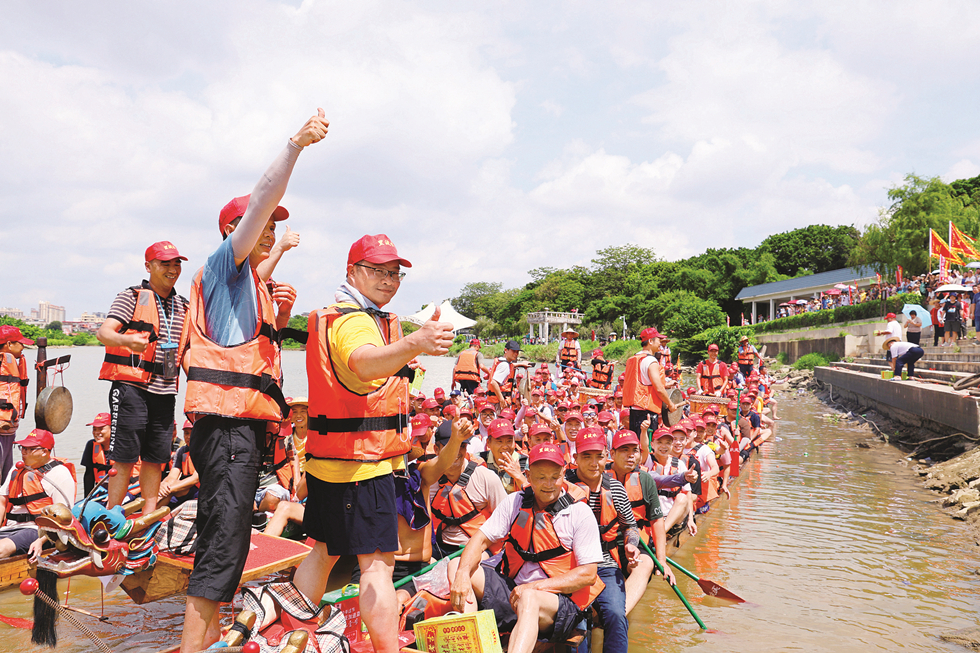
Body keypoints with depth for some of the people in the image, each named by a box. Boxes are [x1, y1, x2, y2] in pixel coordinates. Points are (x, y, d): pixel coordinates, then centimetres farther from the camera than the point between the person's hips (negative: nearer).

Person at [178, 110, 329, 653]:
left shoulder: (253, 283, 25)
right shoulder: (223, 264, -2)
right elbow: (261, 199, -15)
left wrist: (280, 316, 12)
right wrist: (295, 145, -24)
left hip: (243, 421, 10)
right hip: (227, 420, -10)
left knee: (222, 533, 14)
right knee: (227, 534, -14)